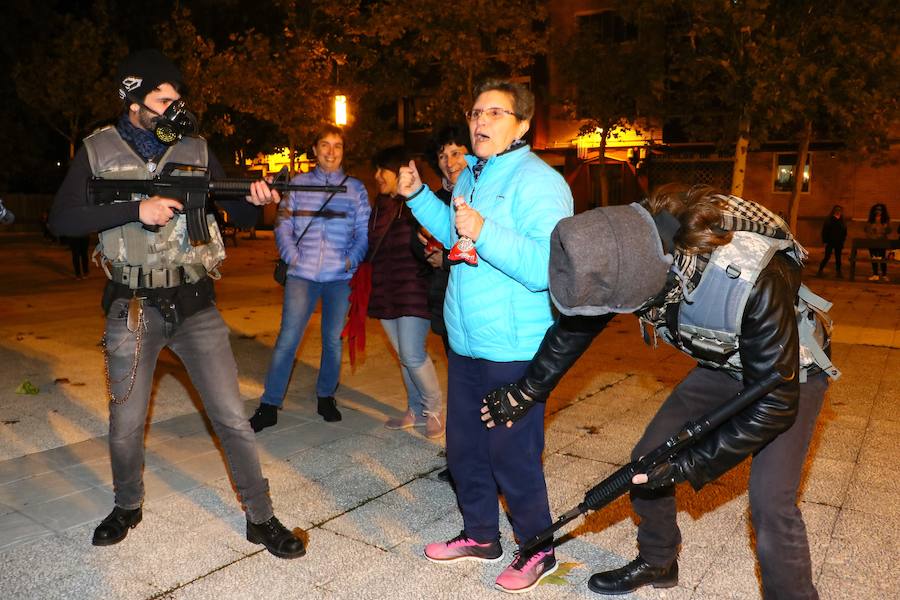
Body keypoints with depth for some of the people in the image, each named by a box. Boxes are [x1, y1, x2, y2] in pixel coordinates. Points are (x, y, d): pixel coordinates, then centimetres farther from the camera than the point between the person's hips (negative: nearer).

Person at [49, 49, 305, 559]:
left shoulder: (196, 149, 5)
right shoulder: (99, 150, 2)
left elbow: (239, 213, 5)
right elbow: (62, 219, -7)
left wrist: (255, 197, -19)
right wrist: (136, 210, -19)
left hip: (195, 304, 0)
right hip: (132, 307, 0)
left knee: (233, 418, -1)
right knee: (126, 425, 12)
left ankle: (261, 519, 12)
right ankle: (128, 507, 39)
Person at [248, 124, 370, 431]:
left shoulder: (355, 188, 8)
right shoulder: (298, 183, 8)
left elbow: (365, 232, 6)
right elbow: (283, 226, 8)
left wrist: (352, 259, -8)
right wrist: (292, 256, -6)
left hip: (340, 277, 1)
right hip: (302, 275, -1)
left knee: (333, 340, 10)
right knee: (287, 339, -5)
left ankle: (326, 397, 27)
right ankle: (269, 405, 4)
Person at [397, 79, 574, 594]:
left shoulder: (538, 182, -16)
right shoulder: (471, 176, 13)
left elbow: (547, 267, -28)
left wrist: (485, 233, -34)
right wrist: (419, 196, 17)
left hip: (514, 349, -9)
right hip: (466, 341, 9)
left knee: (512, 454, 3)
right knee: (464, 447, 18)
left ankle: (538, 549, 27)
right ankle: (481, 535, 39)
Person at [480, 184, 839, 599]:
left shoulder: (754, 282, -41)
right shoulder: (634, 252, -25)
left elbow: (775, 403, -29)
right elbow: (576, 325, -7)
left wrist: (689, 465, -26)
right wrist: (526, 392, 2)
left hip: (790, 371, -5)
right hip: (723, 363, 5)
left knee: (770, 504, -16)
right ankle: (656, 563, 28)